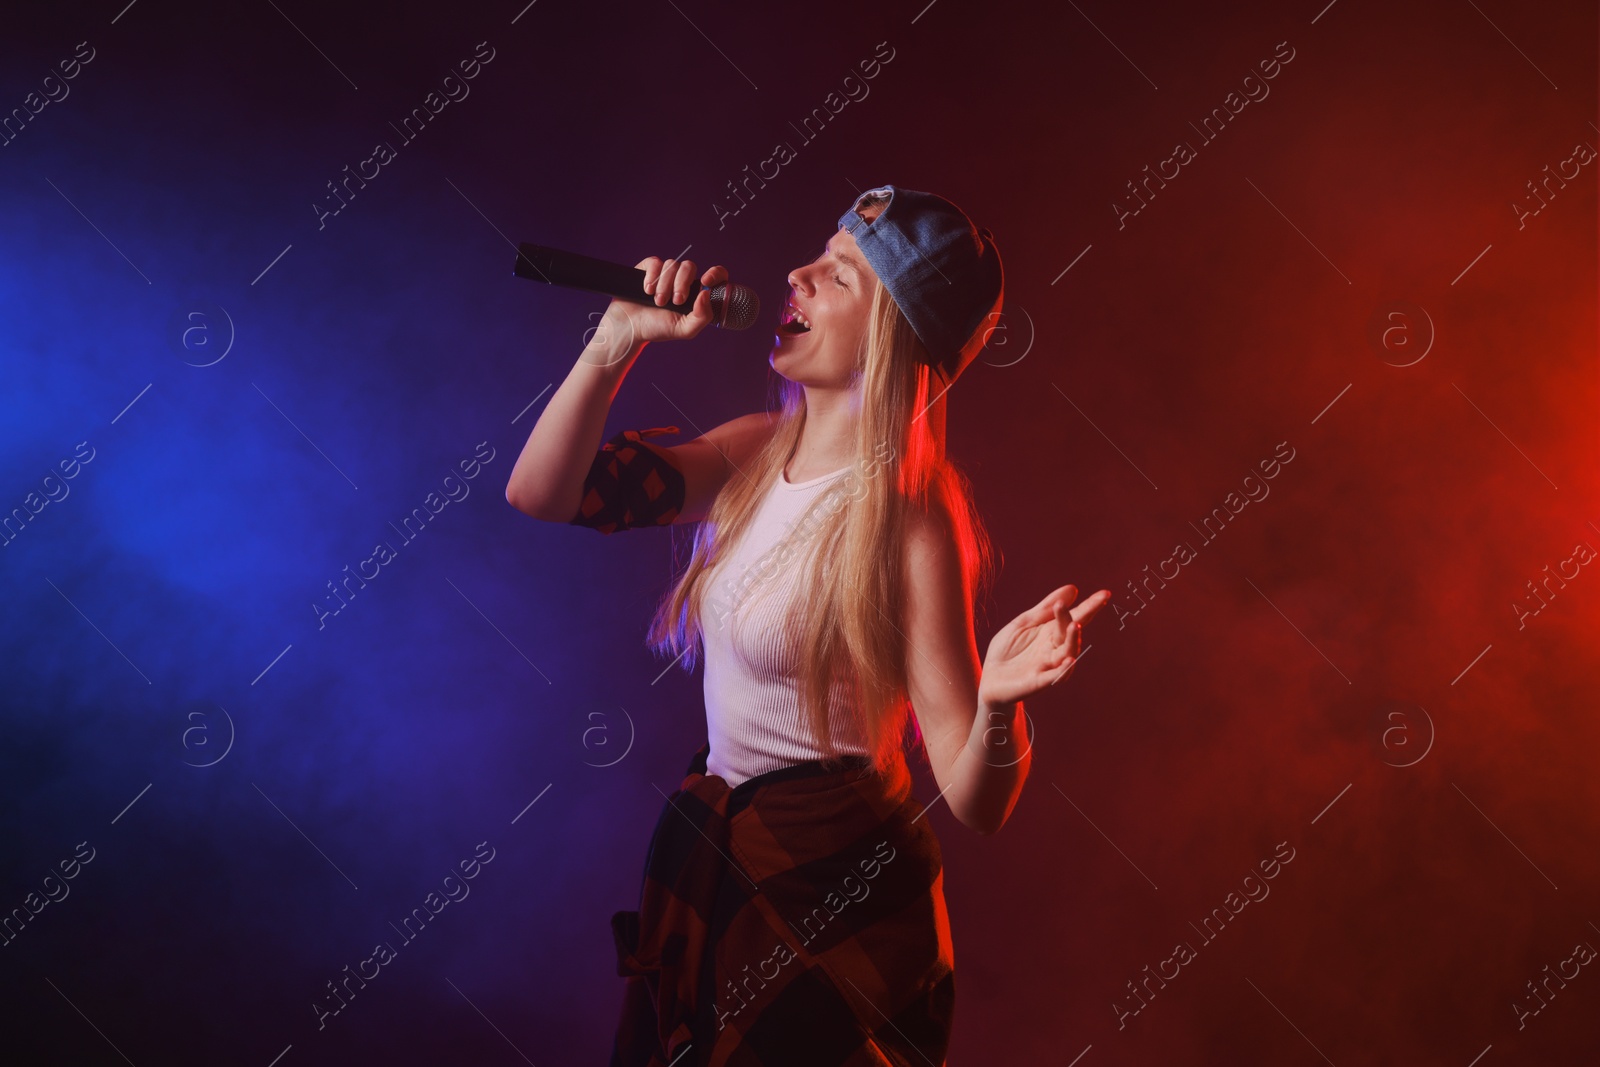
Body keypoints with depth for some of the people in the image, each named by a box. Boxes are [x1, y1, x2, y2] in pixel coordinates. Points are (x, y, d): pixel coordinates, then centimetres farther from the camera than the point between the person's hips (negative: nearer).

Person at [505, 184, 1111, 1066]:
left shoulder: (907, 522, -22)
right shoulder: (753, 451, -3)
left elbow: (975, 803, -23)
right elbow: (539, 492, -6)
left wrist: (998, 700, -44)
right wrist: (621, 336, -15)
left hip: (831, 891, -7)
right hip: (702, 846, 7)